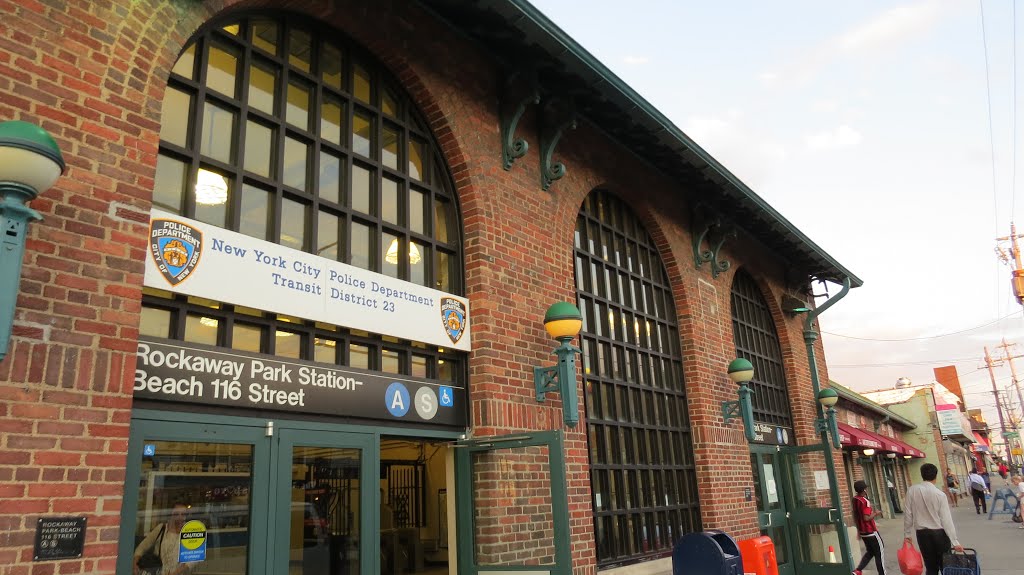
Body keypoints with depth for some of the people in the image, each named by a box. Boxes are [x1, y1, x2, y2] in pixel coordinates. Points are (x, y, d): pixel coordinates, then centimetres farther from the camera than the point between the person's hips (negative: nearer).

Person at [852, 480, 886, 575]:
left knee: (870, 552, 17)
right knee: (879, 552, 7)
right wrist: (875, 514, -8)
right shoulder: (865, 501, -21)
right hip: (871, 532, -8)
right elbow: (866, 518, -25)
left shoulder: (855, 500, 5)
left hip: (863, 532, 8)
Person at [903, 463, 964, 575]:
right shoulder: (940, 494, -9)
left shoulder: (912, 490, -4)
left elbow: (908, 514, -2)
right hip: (939, 533, -1)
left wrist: (907, 534, 8)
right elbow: (946, 520, -11)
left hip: (922, 534, 1)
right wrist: (954, 541, -7)